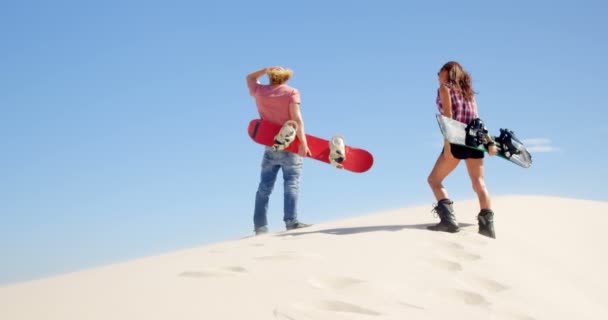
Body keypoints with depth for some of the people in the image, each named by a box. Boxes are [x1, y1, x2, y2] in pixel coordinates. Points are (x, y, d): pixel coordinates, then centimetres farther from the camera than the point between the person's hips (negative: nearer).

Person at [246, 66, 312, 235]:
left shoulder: (259, 91, 7)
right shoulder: (291, 92, -3)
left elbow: (250, 78, 30)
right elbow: (296, 118, -15)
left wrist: (267, 69, 21)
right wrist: (303, 142, -20)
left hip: (270, 147, 4)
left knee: (265, 186, 5)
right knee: (291, 183, -5)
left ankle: (260, 226, 2)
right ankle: (291, 221, -17)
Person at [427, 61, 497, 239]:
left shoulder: (445, 87, 4)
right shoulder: (468, 91, 21)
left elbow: (448, 114, -10)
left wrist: (447, 141, -18)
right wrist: (489, 141, 10)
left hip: (457, 140, -6)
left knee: (434, 179, 3)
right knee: (479, 183, 5)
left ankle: (448, 219, -16)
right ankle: (488, 225, -5)